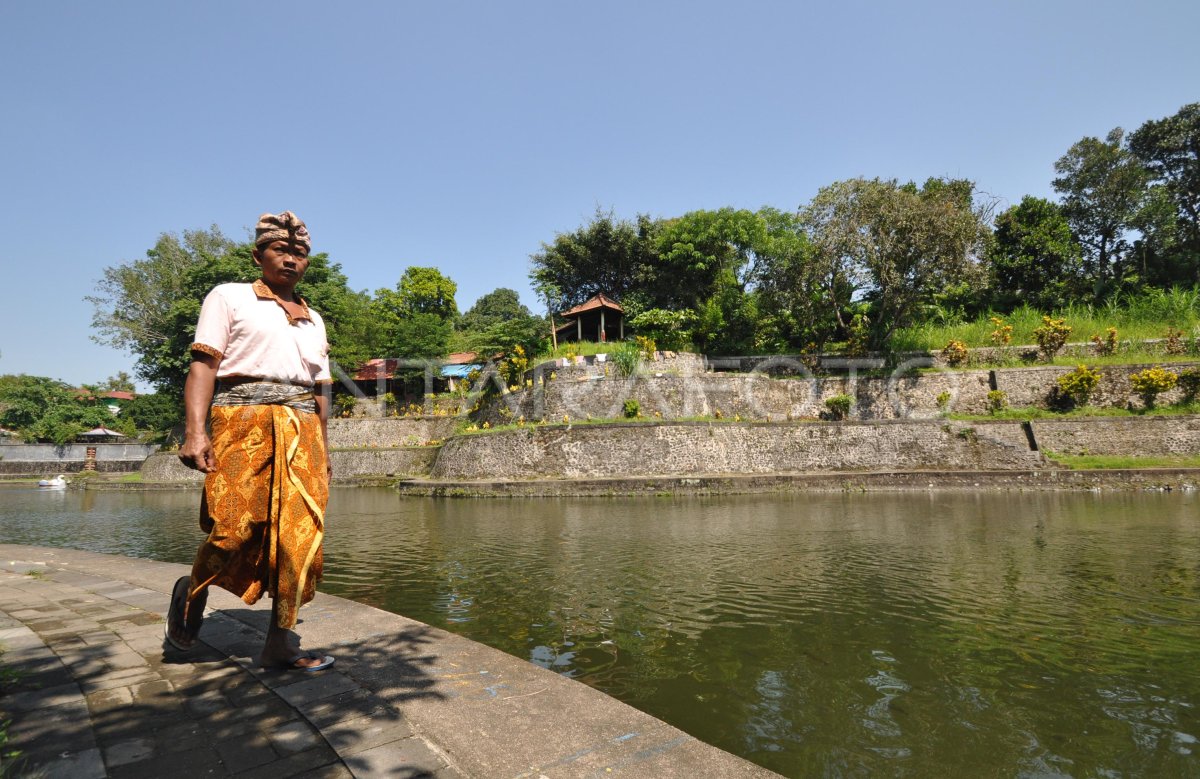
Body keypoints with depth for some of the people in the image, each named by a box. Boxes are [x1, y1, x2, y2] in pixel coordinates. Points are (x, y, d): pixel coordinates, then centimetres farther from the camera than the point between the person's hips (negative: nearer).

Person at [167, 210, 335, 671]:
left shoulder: (313, 320, 22)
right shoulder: (229, 298, 9)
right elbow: (204, 365, -2)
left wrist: (322, 449, 16)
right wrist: (195, 431, -15)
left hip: (302, 430, 5)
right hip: (244, 422, -4)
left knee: (300, 537, -2)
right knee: (233, 528, -10)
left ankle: (280, 643, 6)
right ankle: (191, 593, 24)